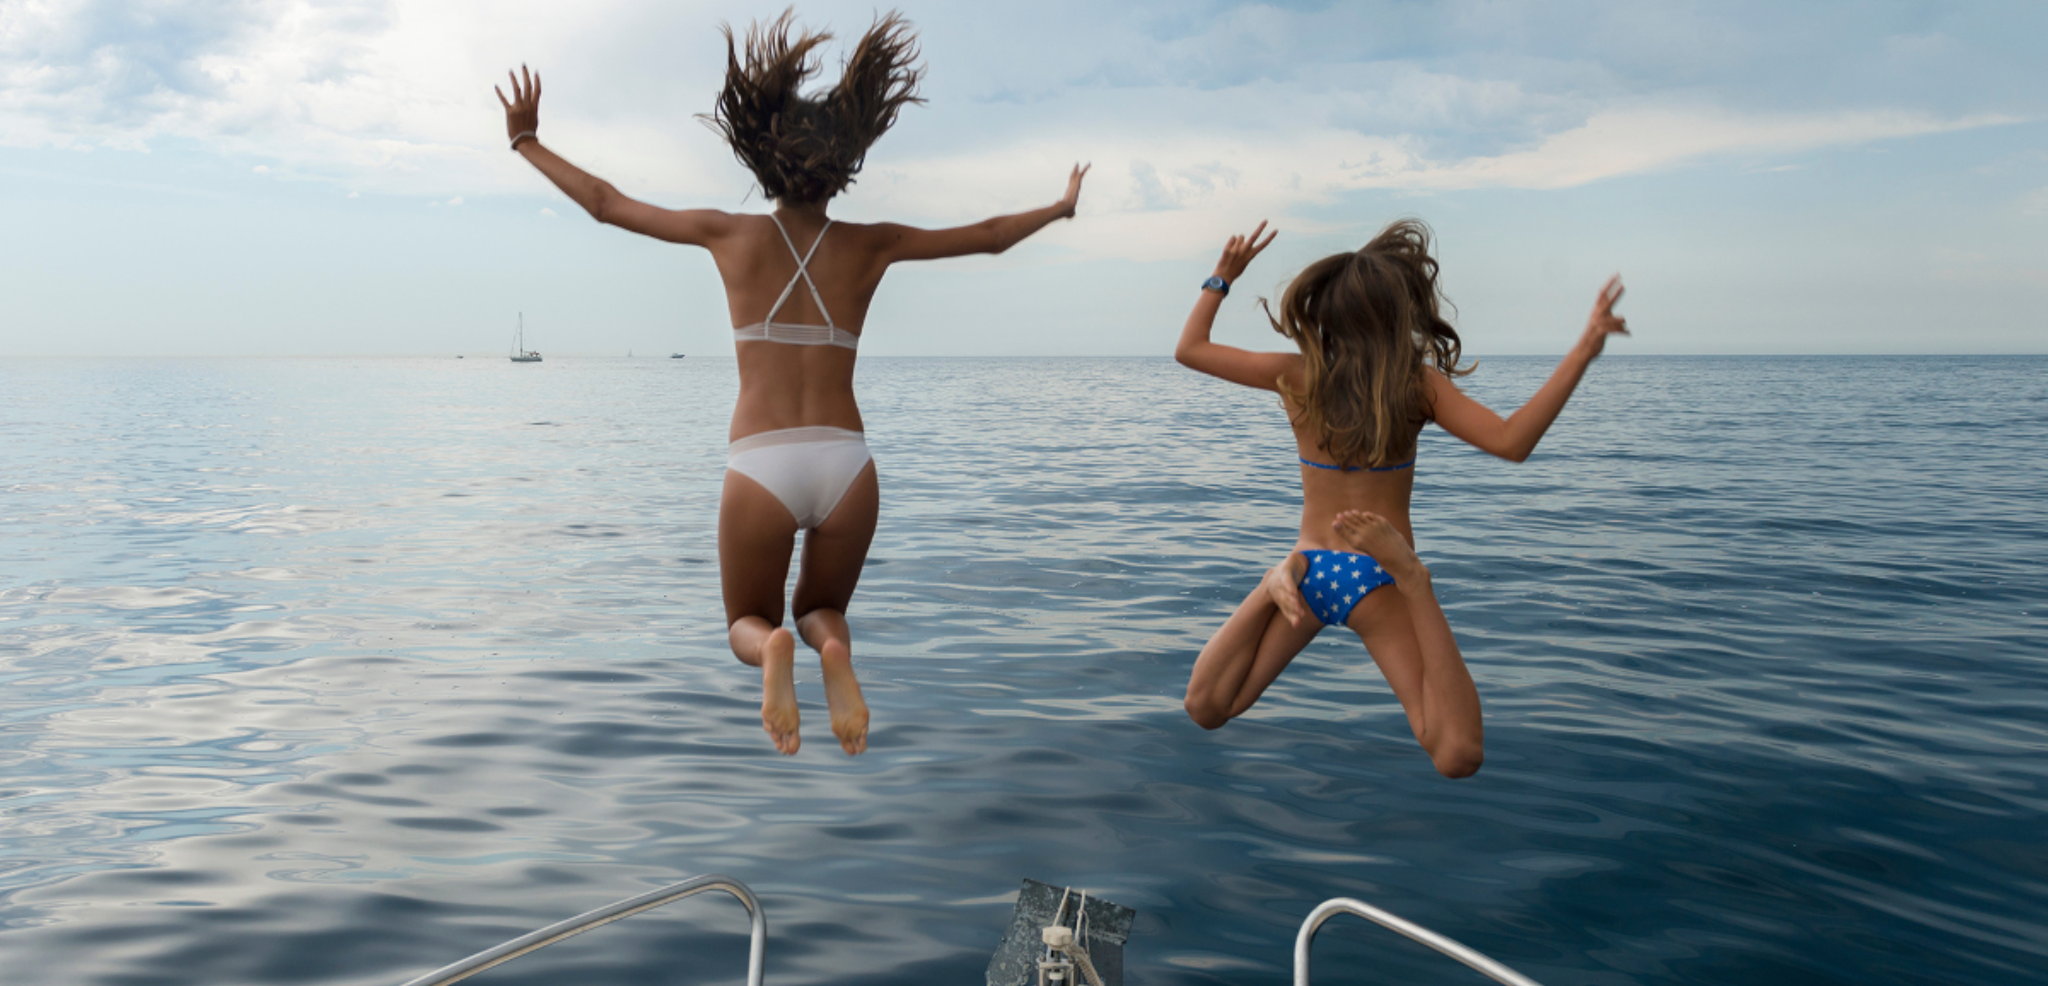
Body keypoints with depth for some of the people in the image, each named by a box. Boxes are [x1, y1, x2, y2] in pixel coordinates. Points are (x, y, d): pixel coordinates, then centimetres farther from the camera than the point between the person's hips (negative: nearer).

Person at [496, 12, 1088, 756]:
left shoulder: (732, 235, 4)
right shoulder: (870, 246, 7)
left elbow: (604, 203, 13)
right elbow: (988, 237, 19)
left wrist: (526, 142, 27)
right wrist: (1059, 208, 37)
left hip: (760, 468, -1)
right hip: (846, 464, 1)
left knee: (748, 623, 22)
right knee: (822, 609, 27)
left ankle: (772, 650, -18)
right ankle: (832, 648, -13)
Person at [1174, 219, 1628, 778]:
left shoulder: (1297, 375, 0)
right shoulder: (1421, 384, -6)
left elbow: (1189, 349, 10)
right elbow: (1511, 443, -17)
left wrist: (1222, 277, 22)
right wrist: (1584, 351, -14)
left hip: (1312, 569, 3)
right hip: (1376, 583, -2)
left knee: (1206, 710, 11)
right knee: (1457, 756, -15)